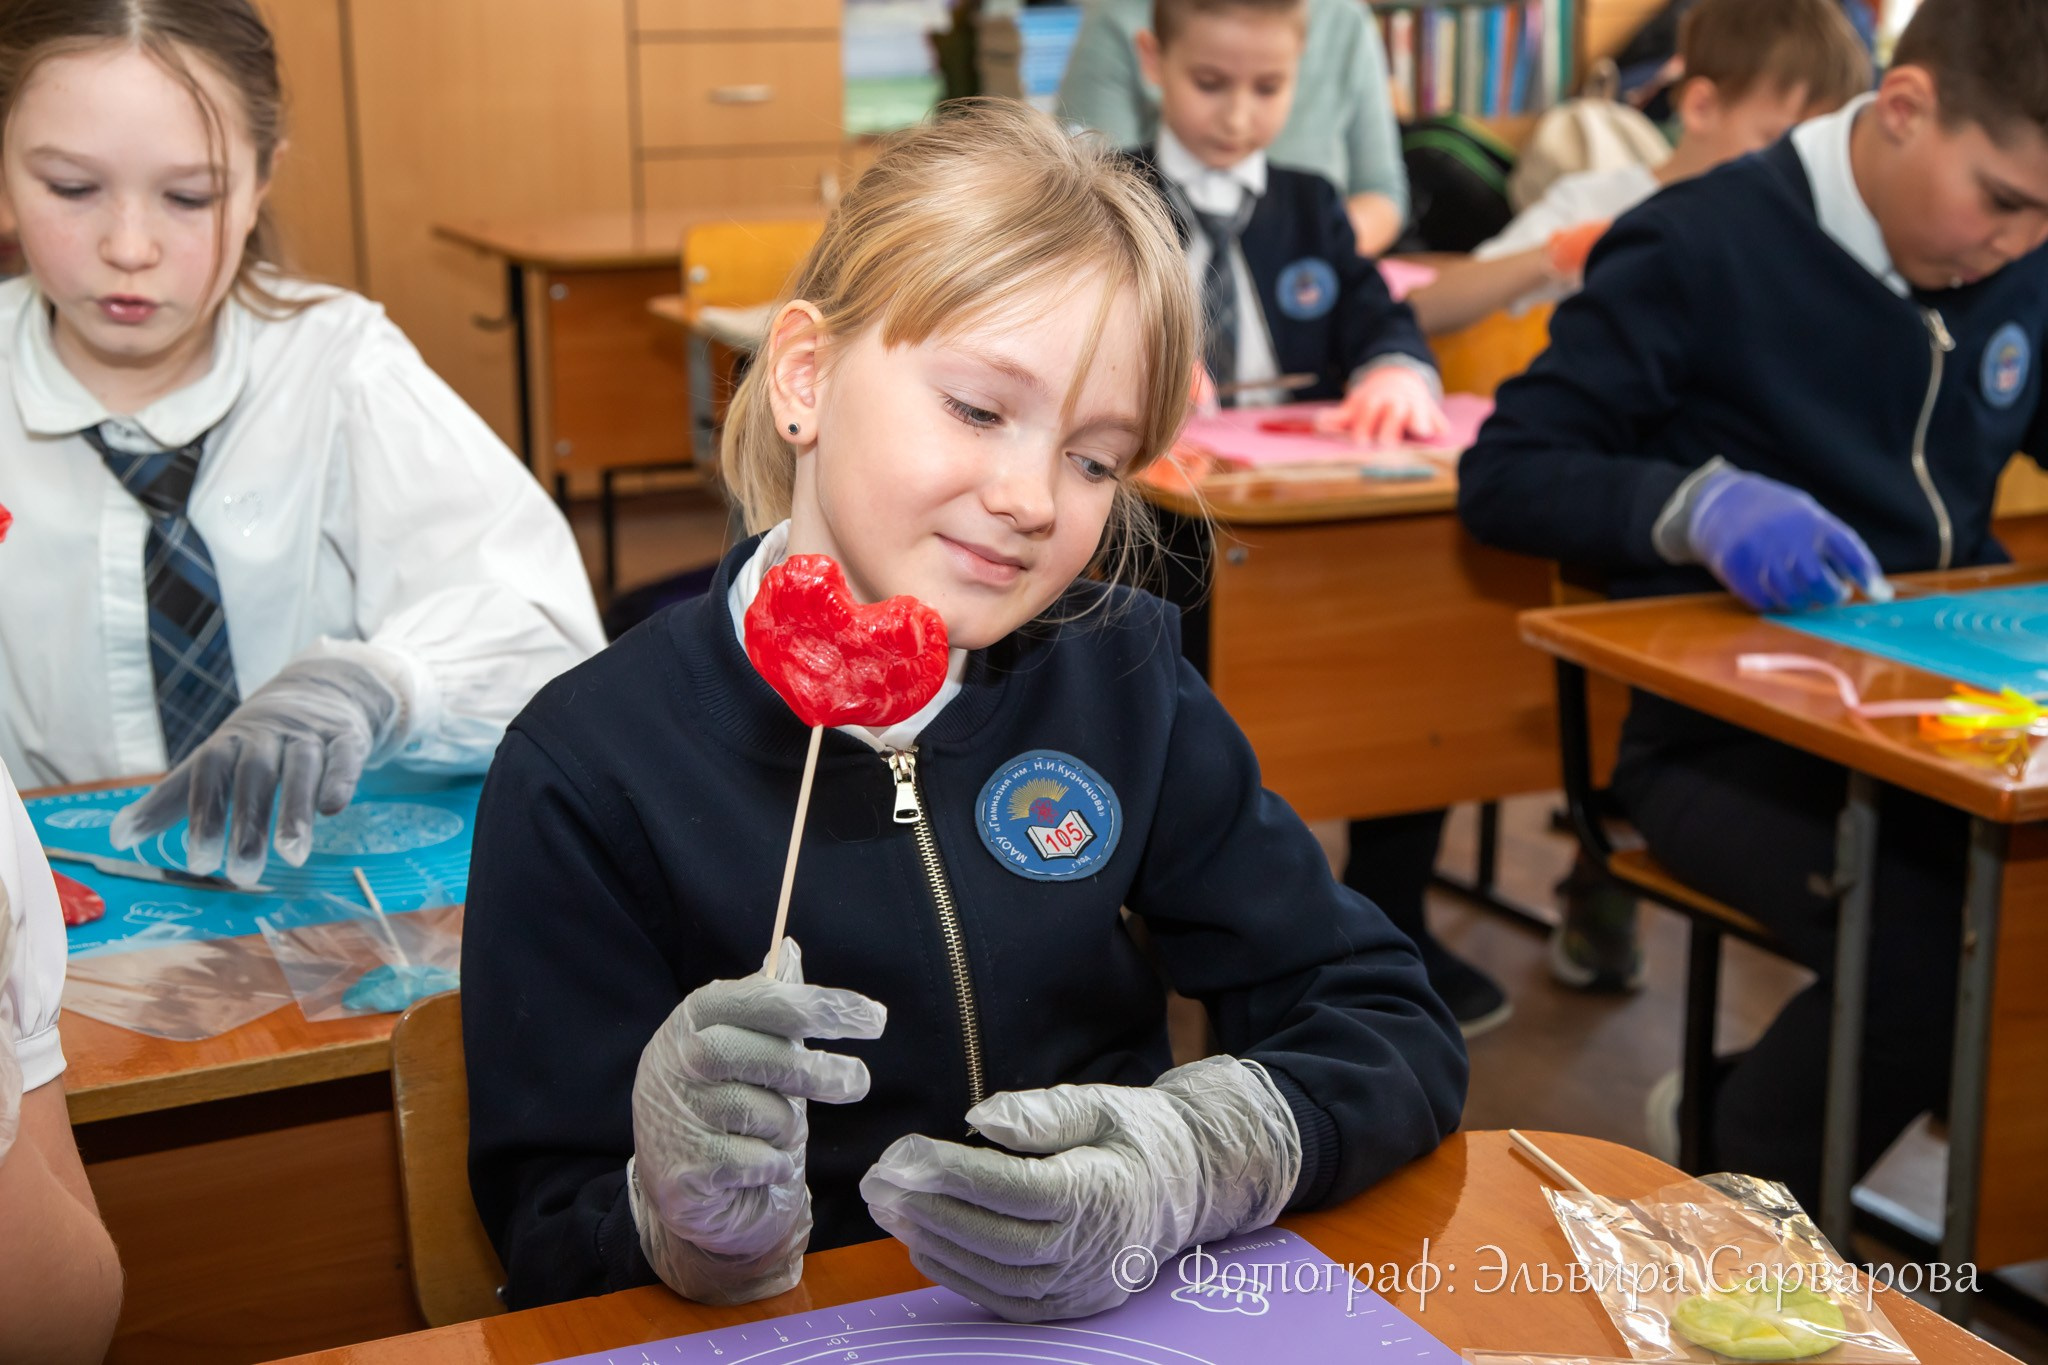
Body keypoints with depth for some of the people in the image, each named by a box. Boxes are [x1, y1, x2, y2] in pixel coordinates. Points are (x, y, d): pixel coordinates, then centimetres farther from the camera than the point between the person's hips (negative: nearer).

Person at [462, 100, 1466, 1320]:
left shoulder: (1124, 679, 0)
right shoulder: (590, 770, -10)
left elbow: (1399, 1033, -2)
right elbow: (549, 1264, -7)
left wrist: (1195, 1157, -20)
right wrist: (684, 1225, -28)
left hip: (1106, 1324, 1)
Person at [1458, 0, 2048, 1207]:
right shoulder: (1702, 248, -10)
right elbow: (1504, 474, -10)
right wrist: (1700, 500, -30)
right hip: (1729, 735, -6)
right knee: (1935, 947, -32)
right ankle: (1735, 1188, 0)